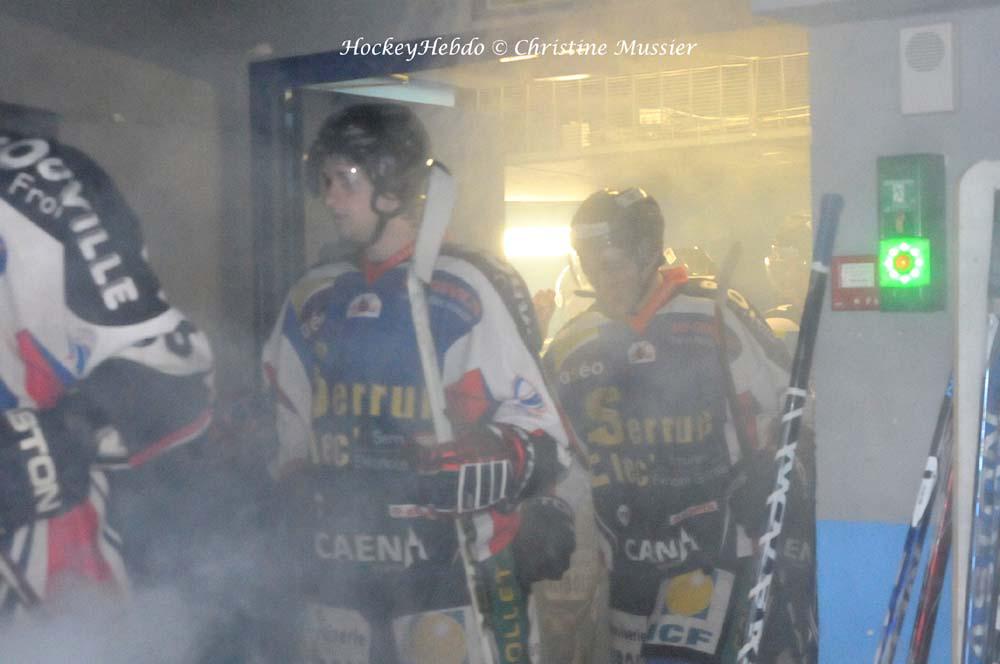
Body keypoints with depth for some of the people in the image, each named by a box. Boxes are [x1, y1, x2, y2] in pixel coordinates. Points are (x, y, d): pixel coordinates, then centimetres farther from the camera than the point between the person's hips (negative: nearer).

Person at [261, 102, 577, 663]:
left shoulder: (466, 291, -8)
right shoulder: (313, 301, 13)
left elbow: (540, 434, -12)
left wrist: (461, 471, -27)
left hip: (452, 579, -5)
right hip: (334, 583, 6)